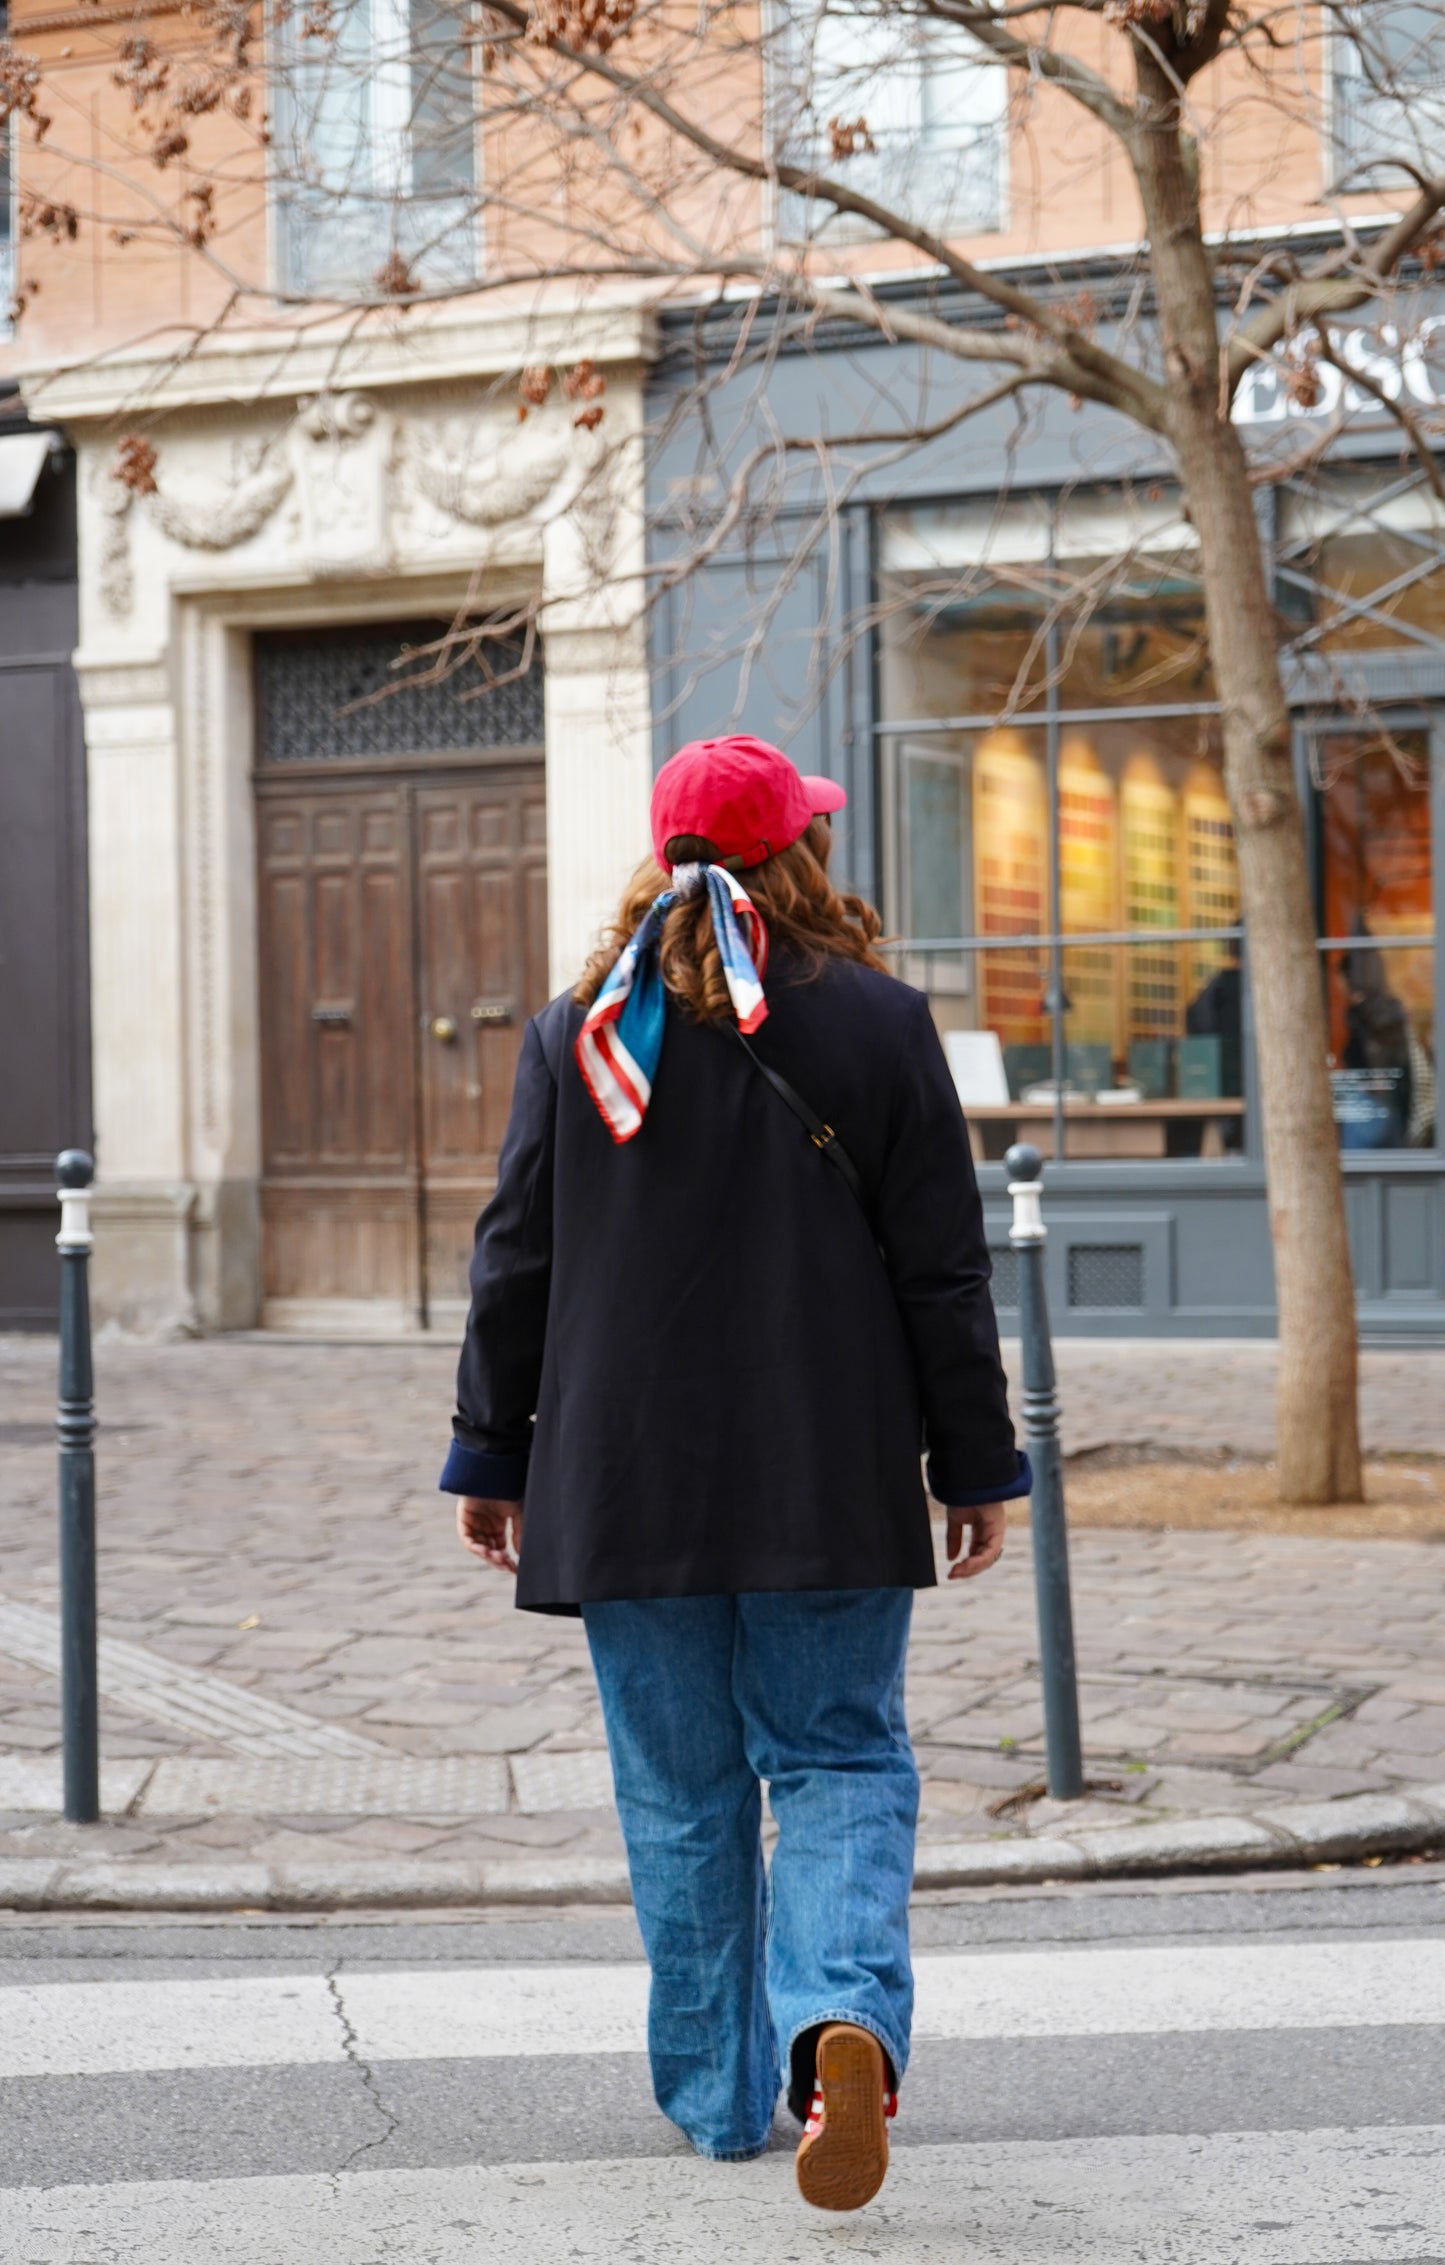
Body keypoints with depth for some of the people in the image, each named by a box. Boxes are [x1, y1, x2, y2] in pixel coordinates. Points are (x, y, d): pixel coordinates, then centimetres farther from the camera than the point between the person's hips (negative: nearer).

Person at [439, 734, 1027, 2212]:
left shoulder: (575, 1035, 2)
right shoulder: (879, 1023, -2)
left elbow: (515, 1266, 4)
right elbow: (941, 1272, -2)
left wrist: (489, 1456, 12)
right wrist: (976, 1466, 4)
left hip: (630, 1483, 2)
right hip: (828, 1484, -1)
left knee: (679, 1789, 12)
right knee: (839, 1759, 7)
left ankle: (718, 2092, 19)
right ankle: (844, 2018, -18)